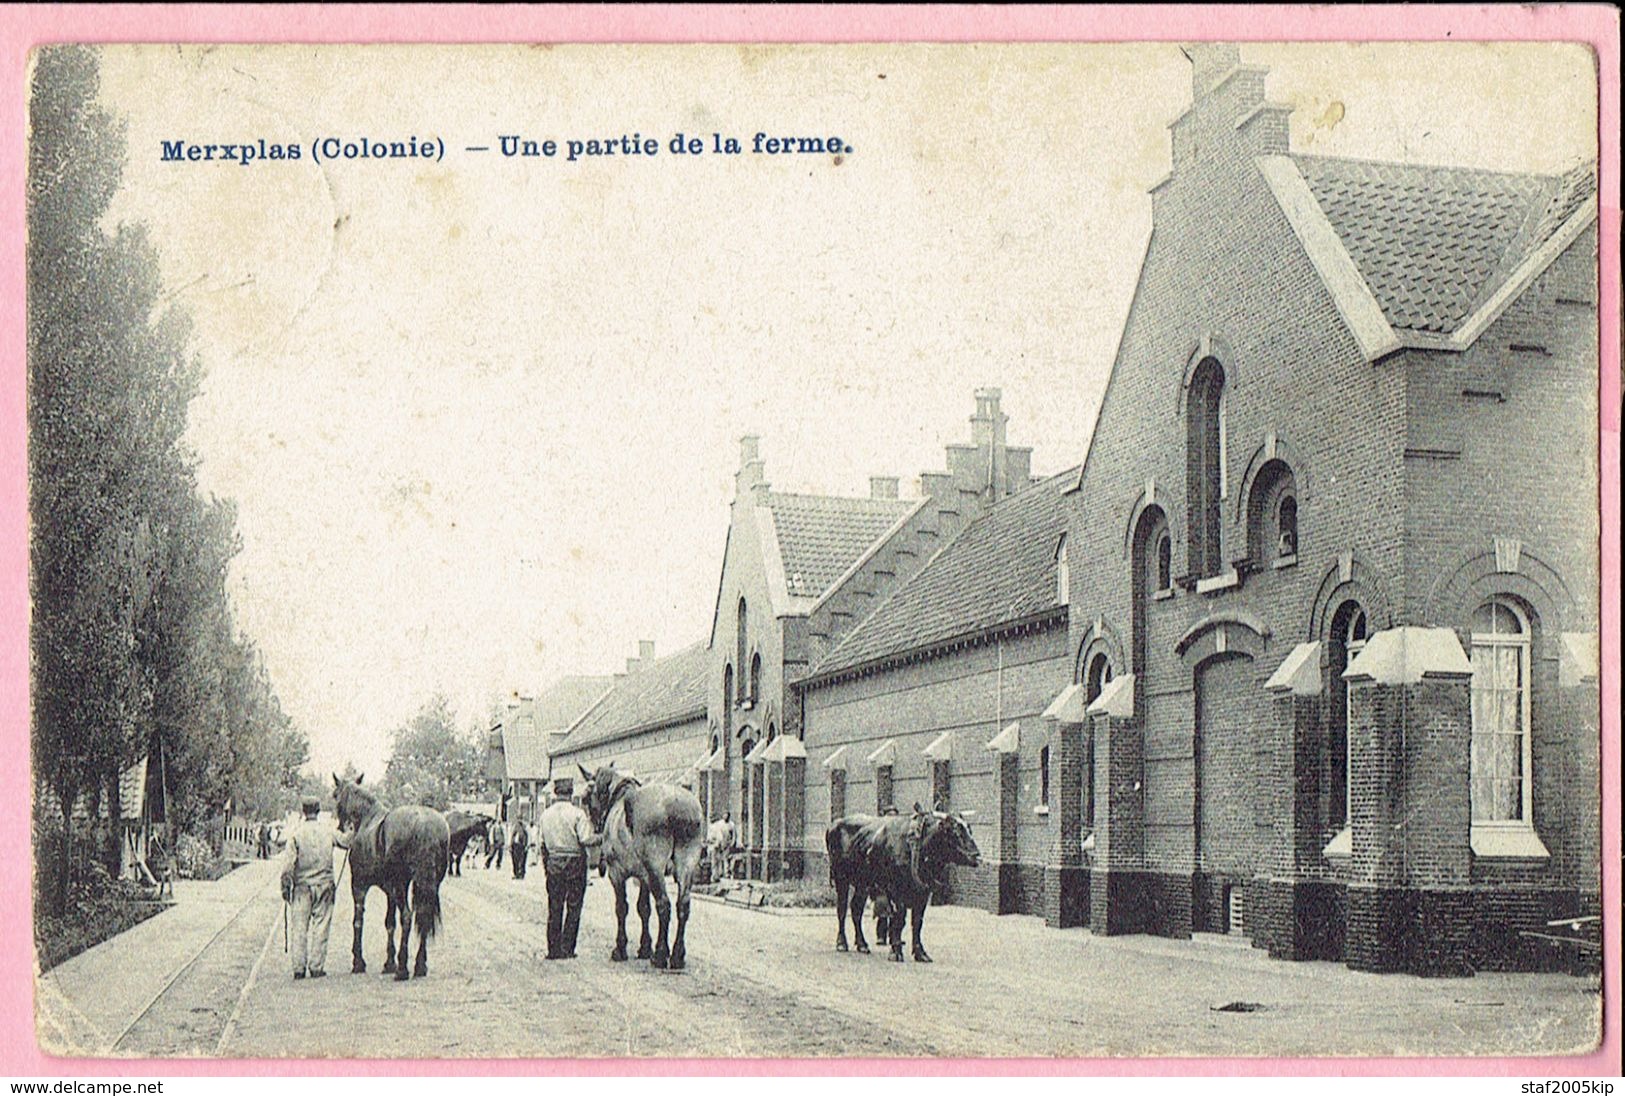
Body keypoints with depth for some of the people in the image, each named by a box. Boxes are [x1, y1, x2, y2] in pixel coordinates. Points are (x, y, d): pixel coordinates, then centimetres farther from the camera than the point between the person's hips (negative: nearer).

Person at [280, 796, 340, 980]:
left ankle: (299, 968, 4)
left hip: (302, 884, -1)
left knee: (299, 926, 5)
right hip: (324, 883, 1)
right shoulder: (328, 830, -1)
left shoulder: (296, 832, -5)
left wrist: (285, 886, -1)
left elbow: (288, 863, -8)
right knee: (320, 926, 5)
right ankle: (316, 967, 4)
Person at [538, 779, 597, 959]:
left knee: (554, 908, 10)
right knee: (573, 907, 4)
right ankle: (567, 949, 3)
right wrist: (600, 838, 1)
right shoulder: (577, 813, -11)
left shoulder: (545, 815, 3)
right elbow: (585, 840, -17)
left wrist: (545, 866, 17)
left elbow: (541, 843, 8)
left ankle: (553, 949, 12)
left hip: (553, 864, 4)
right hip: (575, 862, -4)